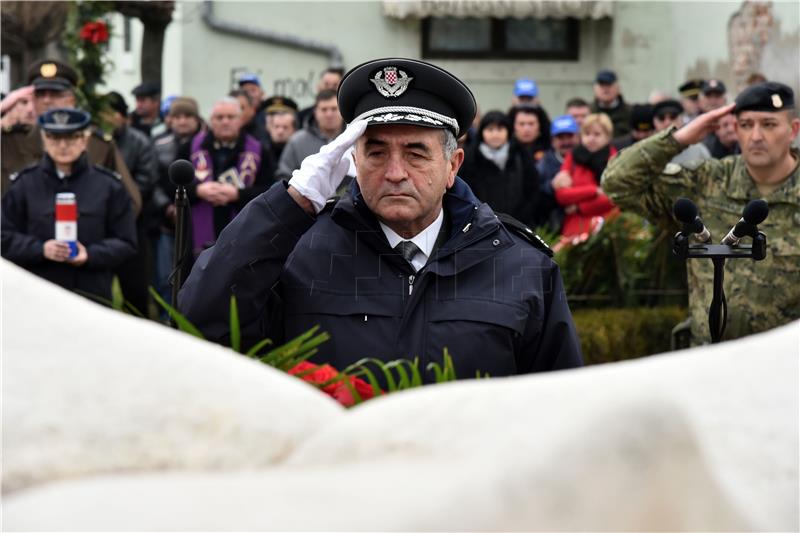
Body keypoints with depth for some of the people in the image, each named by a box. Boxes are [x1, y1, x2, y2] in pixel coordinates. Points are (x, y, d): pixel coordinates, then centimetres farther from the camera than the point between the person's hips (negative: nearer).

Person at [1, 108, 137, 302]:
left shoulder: (109, 185, 6)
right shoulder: (24, 184, 8)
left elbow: (126, 243, 6)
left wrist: (91, 255, -12)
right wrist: (40, 249, -13)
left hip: (93, 294, 0)